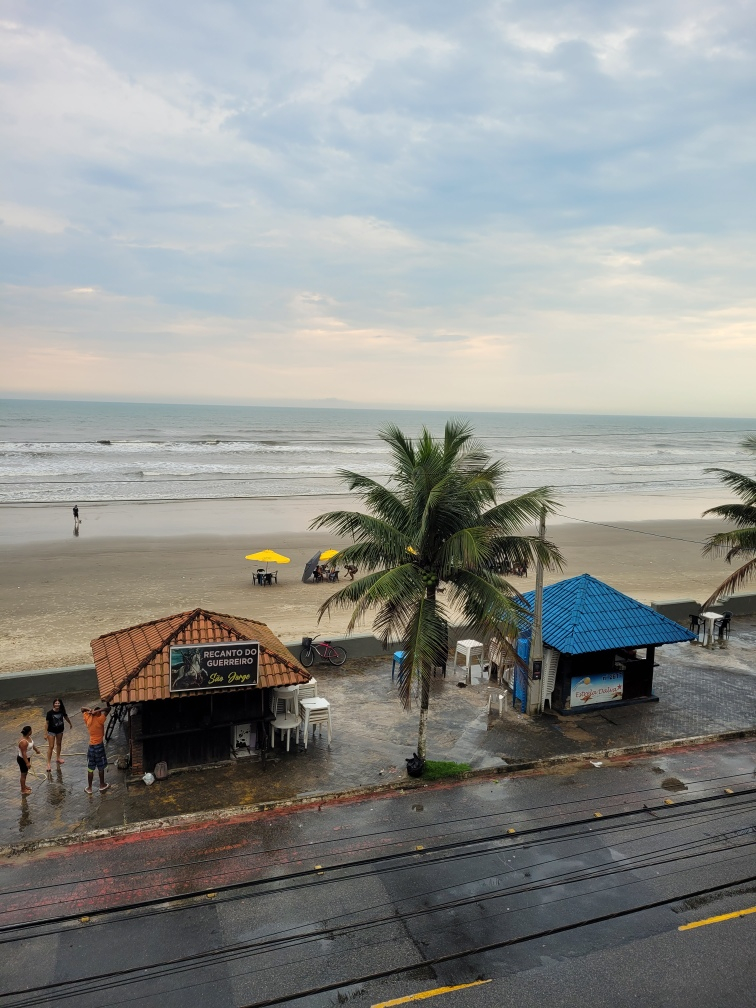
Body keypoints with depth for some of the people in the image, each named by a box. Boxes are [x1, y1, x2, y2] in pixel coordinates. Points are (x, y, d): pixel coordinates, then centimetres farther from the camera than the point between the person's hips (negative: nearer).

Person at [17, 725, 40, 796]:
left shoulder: (28, 737, -4)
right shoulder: (23, 742, -33)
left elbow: (32, 744, 15)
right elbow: (23, 753, -30)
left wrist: (36, 750, 29)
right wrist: (27, 763, -28)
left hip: (27, 758, 9)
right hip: (22, 759, -9)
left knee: (25, 773, 23)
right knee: (23, 774, 6)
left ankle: (24, 786, 40)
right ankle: (23, 790, 21)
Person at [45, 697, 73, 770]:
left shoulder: (62, 711, -13)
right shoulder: (50, 713, -25)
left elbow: (66, 717, 7)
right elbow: (46, 723, -18)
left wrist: (70, 723, 23)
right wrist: (46, 733, -18)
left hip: (60, 730, 5)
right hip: (51, 731, -5)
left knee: (59, 744, 21)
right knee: (51, 746, -4)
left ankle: (58, 758, 41)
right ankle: (48, 763, 4)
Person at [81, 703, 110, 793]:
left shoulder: (88, 719, -2)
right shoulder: (100, 720, -17)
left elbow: (82, 709, 13)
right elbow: (108, 708, -19)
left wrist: (90, 709, -3)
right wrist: (102, 706, -16)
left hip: (91, 746, 4)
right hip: (99, 745, -4)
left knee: (90, 768, 10)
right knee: (101, 767, 12)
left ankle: (89, 787, 17)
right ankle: (102, 785, 25)